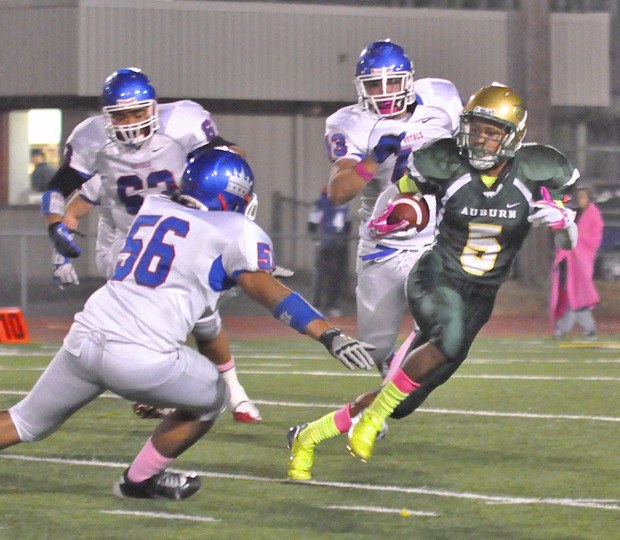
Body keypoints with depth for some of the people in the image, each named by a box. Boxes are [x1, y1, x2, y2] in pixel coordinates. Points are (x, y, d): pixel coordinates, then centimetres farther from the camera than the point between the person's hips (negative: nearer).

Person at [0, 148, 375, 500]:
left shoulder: (153, 209, 20)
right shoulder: (236, 232, 3)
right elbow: (268, 291, -11)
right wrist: (329, 335, -17)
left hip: (83, 339, 6)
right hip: (140, 356, -6)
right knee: (212, 399, 22)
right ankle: (140, 480, 28)